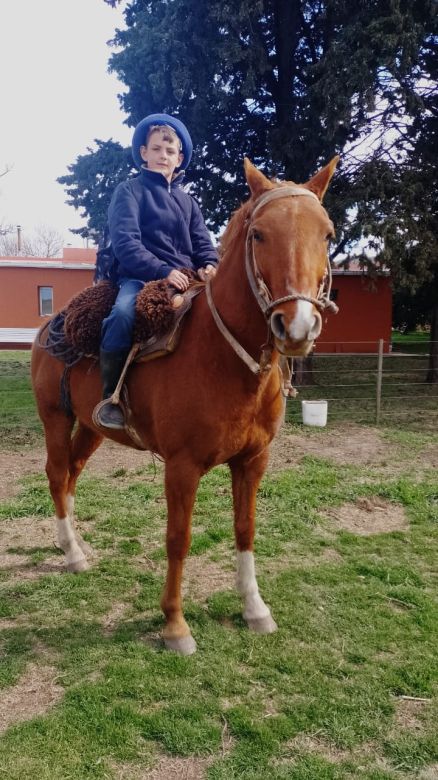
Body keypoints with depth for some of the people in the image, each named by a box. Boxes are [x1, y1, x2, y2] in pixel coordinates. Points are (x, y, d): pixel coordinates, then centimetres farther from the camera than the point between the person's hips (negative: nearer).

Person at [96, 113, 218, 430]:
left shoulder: (187, 201, 23)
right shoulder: (130, 190, 7)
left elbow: (203, 244, 15)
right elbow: (125, 242, -7)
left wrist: (209, 266, -10)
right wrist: (163, 271, -21)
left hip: (185, 279, 5)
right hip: (140, 276, -5)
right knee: (123, 313, -37)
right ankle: (111, 396, -23)